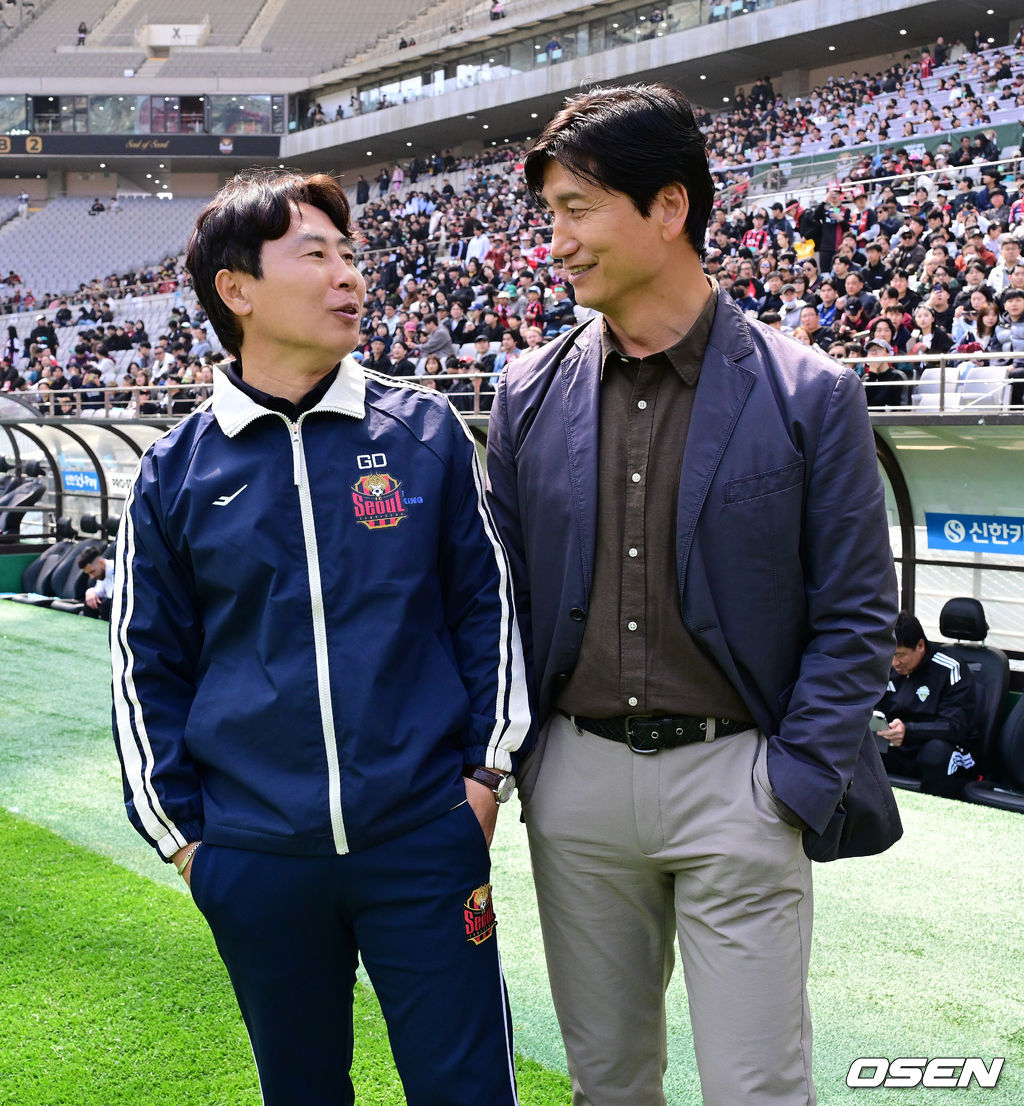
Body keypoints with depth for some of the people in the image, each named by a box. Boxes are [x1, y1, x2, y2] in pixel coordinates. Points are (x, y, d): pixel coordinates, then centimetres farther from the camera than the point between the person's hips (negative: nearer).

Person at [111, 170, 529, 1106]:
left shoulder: (425, 432, 1)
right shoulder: (176, 473, 1)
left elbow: (487, 601, 6)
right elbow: (148, 667, 7)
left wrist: (489, 770, 2)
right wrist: (180, 833, 4)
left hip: (427, 838, 0)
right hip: (255, 860, 1)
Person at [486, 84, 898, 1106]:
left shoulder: (809, 395, -7)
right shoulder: (531, 393, 3)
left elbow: (857, 615, -4)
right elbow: (501, 589, 11)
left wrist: (794, 787, -10)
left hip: (735, 781, -3)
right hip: (576, 781, 4)